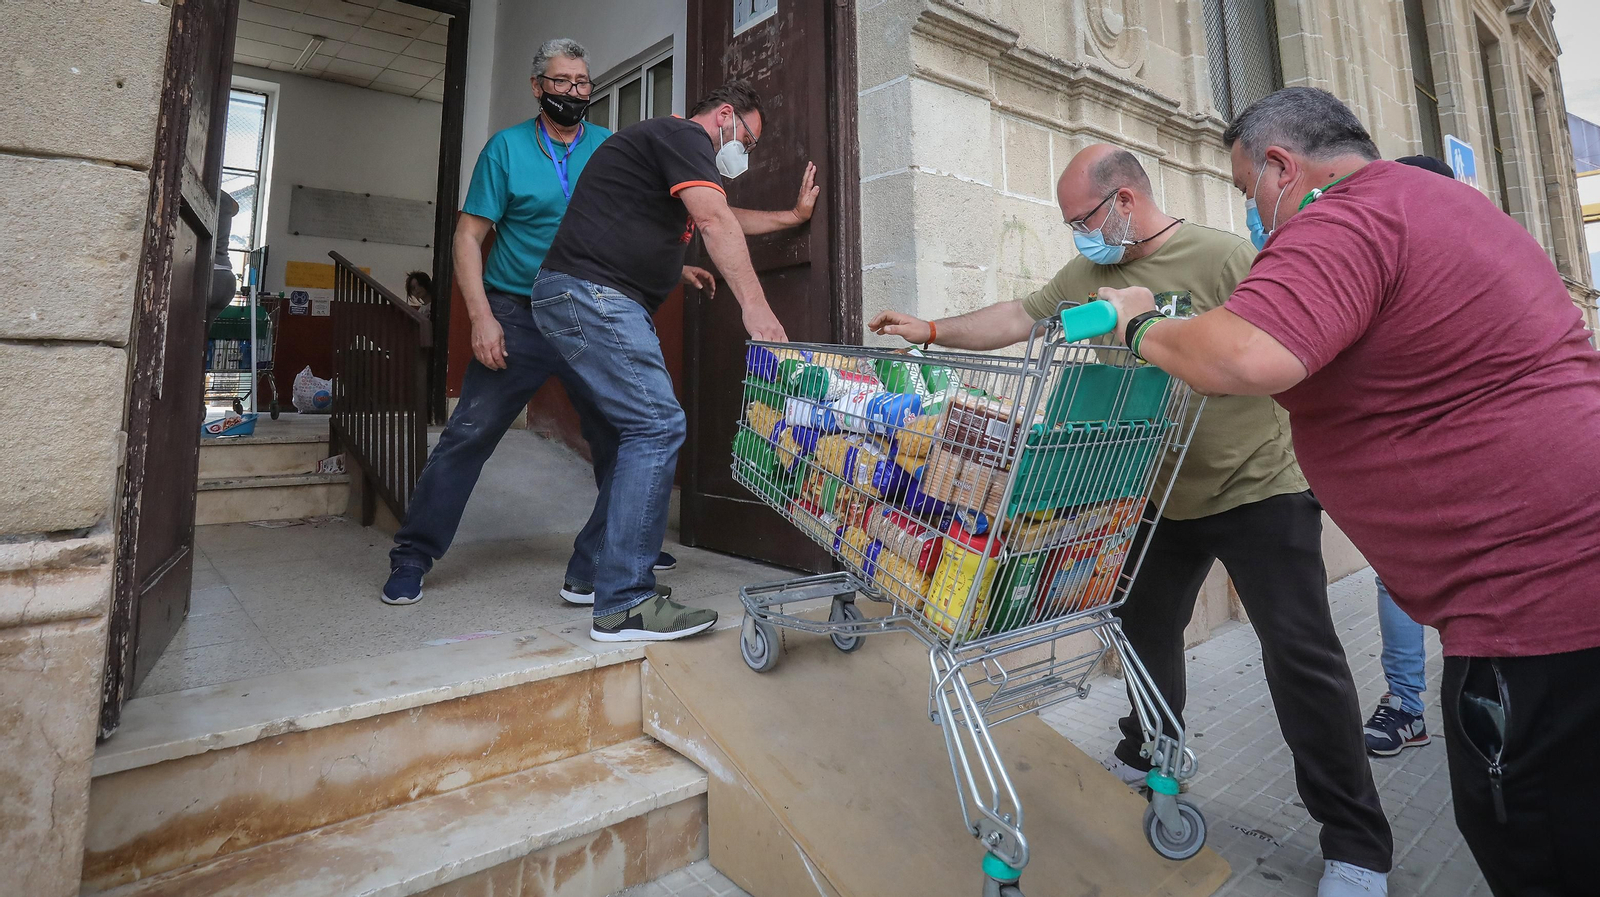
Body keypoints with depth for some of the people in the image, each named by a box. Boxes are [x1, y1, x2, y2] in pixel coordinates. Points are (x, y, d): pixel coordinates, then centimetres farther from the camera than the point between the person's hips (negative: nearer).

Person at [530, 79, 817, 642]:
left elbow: (727, 220, 41)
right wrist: (755, 307, -26)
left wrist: (794, 216, 43)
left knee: (640, 428, 10)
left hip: (579, 300, 11)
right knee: (657, 426, -18)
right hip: (591, 293, -11)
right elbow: (715, 222, -19)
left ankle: (595, 571, 16)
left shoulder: (671, 146, 30)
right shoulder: (685, 136, -2)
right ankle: (624, 606, -17)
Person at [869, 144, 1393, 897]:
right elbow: (1018, 317, 8)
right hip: (1160, 497, 6)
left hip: (1260, 489, -6)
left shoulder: (1225, 258, -13)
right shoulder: (1089, 275, 5)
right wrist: (931, 332, 4)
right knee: (1145, 630, 16)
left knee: (1301, 656, -4)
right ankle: (1147, 757, 39)